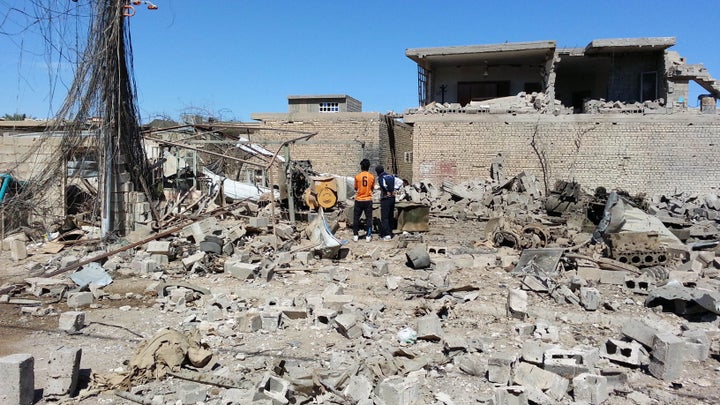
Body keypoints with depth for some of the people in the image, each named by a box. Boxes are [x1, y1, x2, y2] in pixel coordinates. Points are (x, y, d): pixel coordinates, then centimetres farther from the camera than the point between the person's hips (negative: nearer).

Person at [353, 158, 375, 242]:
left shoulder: (357, 176, -6)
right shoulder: (372, 177, -3)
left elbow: (356, 188, 5)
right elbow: (372, 188, 8)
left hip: (359, 200, -1)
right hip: (368, 200, 1)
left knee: (356, 218, 10)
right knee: (369, 218, 7)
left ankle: (355, 235, 11)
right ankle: (368, 236, 7)